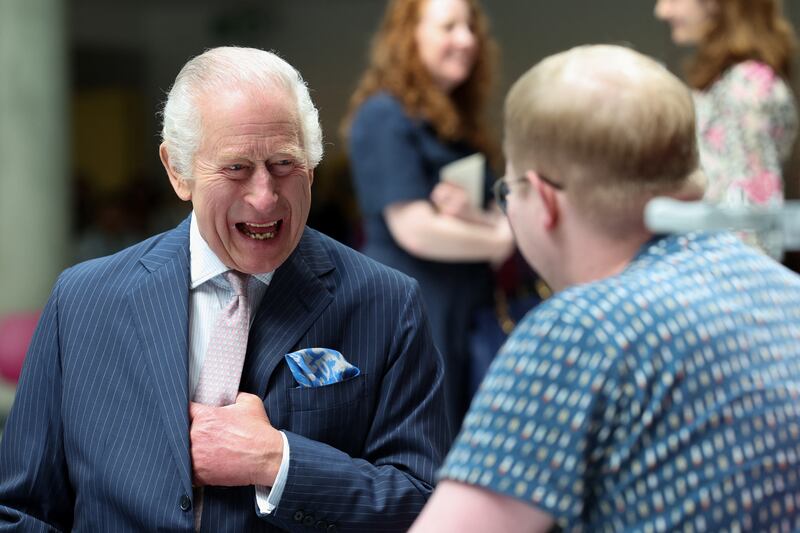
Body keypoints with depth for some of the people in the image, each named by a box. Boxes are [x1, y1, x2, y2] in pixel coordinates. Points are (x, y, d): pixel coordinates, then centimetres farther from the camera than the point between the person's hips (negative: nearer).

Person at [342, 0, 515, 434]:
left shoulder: (457, 125, 17)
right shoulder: (385, 116, -11)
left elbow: (501, 216, 11)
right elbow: (415, 230, -19)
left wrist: (471, 216, -13)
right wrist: (500, 239, -6)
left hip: (463, 315, 9)